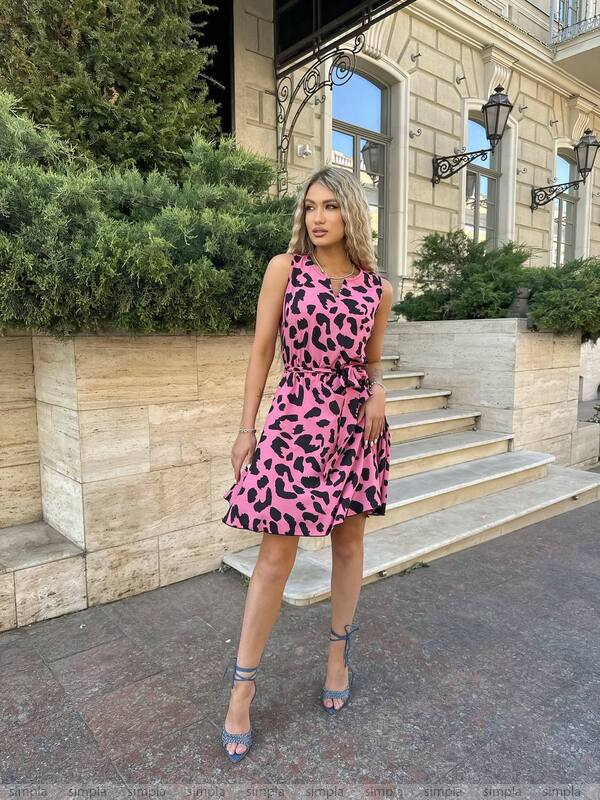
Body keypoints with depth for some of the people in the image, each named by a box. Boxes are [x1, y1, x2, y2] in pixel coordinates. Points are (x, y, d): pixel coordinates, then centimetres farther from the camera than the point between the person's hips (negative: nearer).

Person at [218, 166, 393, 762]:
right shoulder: (284, 268, -1)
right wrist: (246, 428, -2)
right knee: (275, 556, -1)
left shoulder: (377, 288, 5)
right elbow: (262, 350, 0)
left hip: (356, 422, 3)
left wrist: (377, 390, -8)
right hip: (295, 418, -3)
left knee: (349, 541, 13)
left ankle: (338, 657, 35)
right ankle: (241, 689, 16)